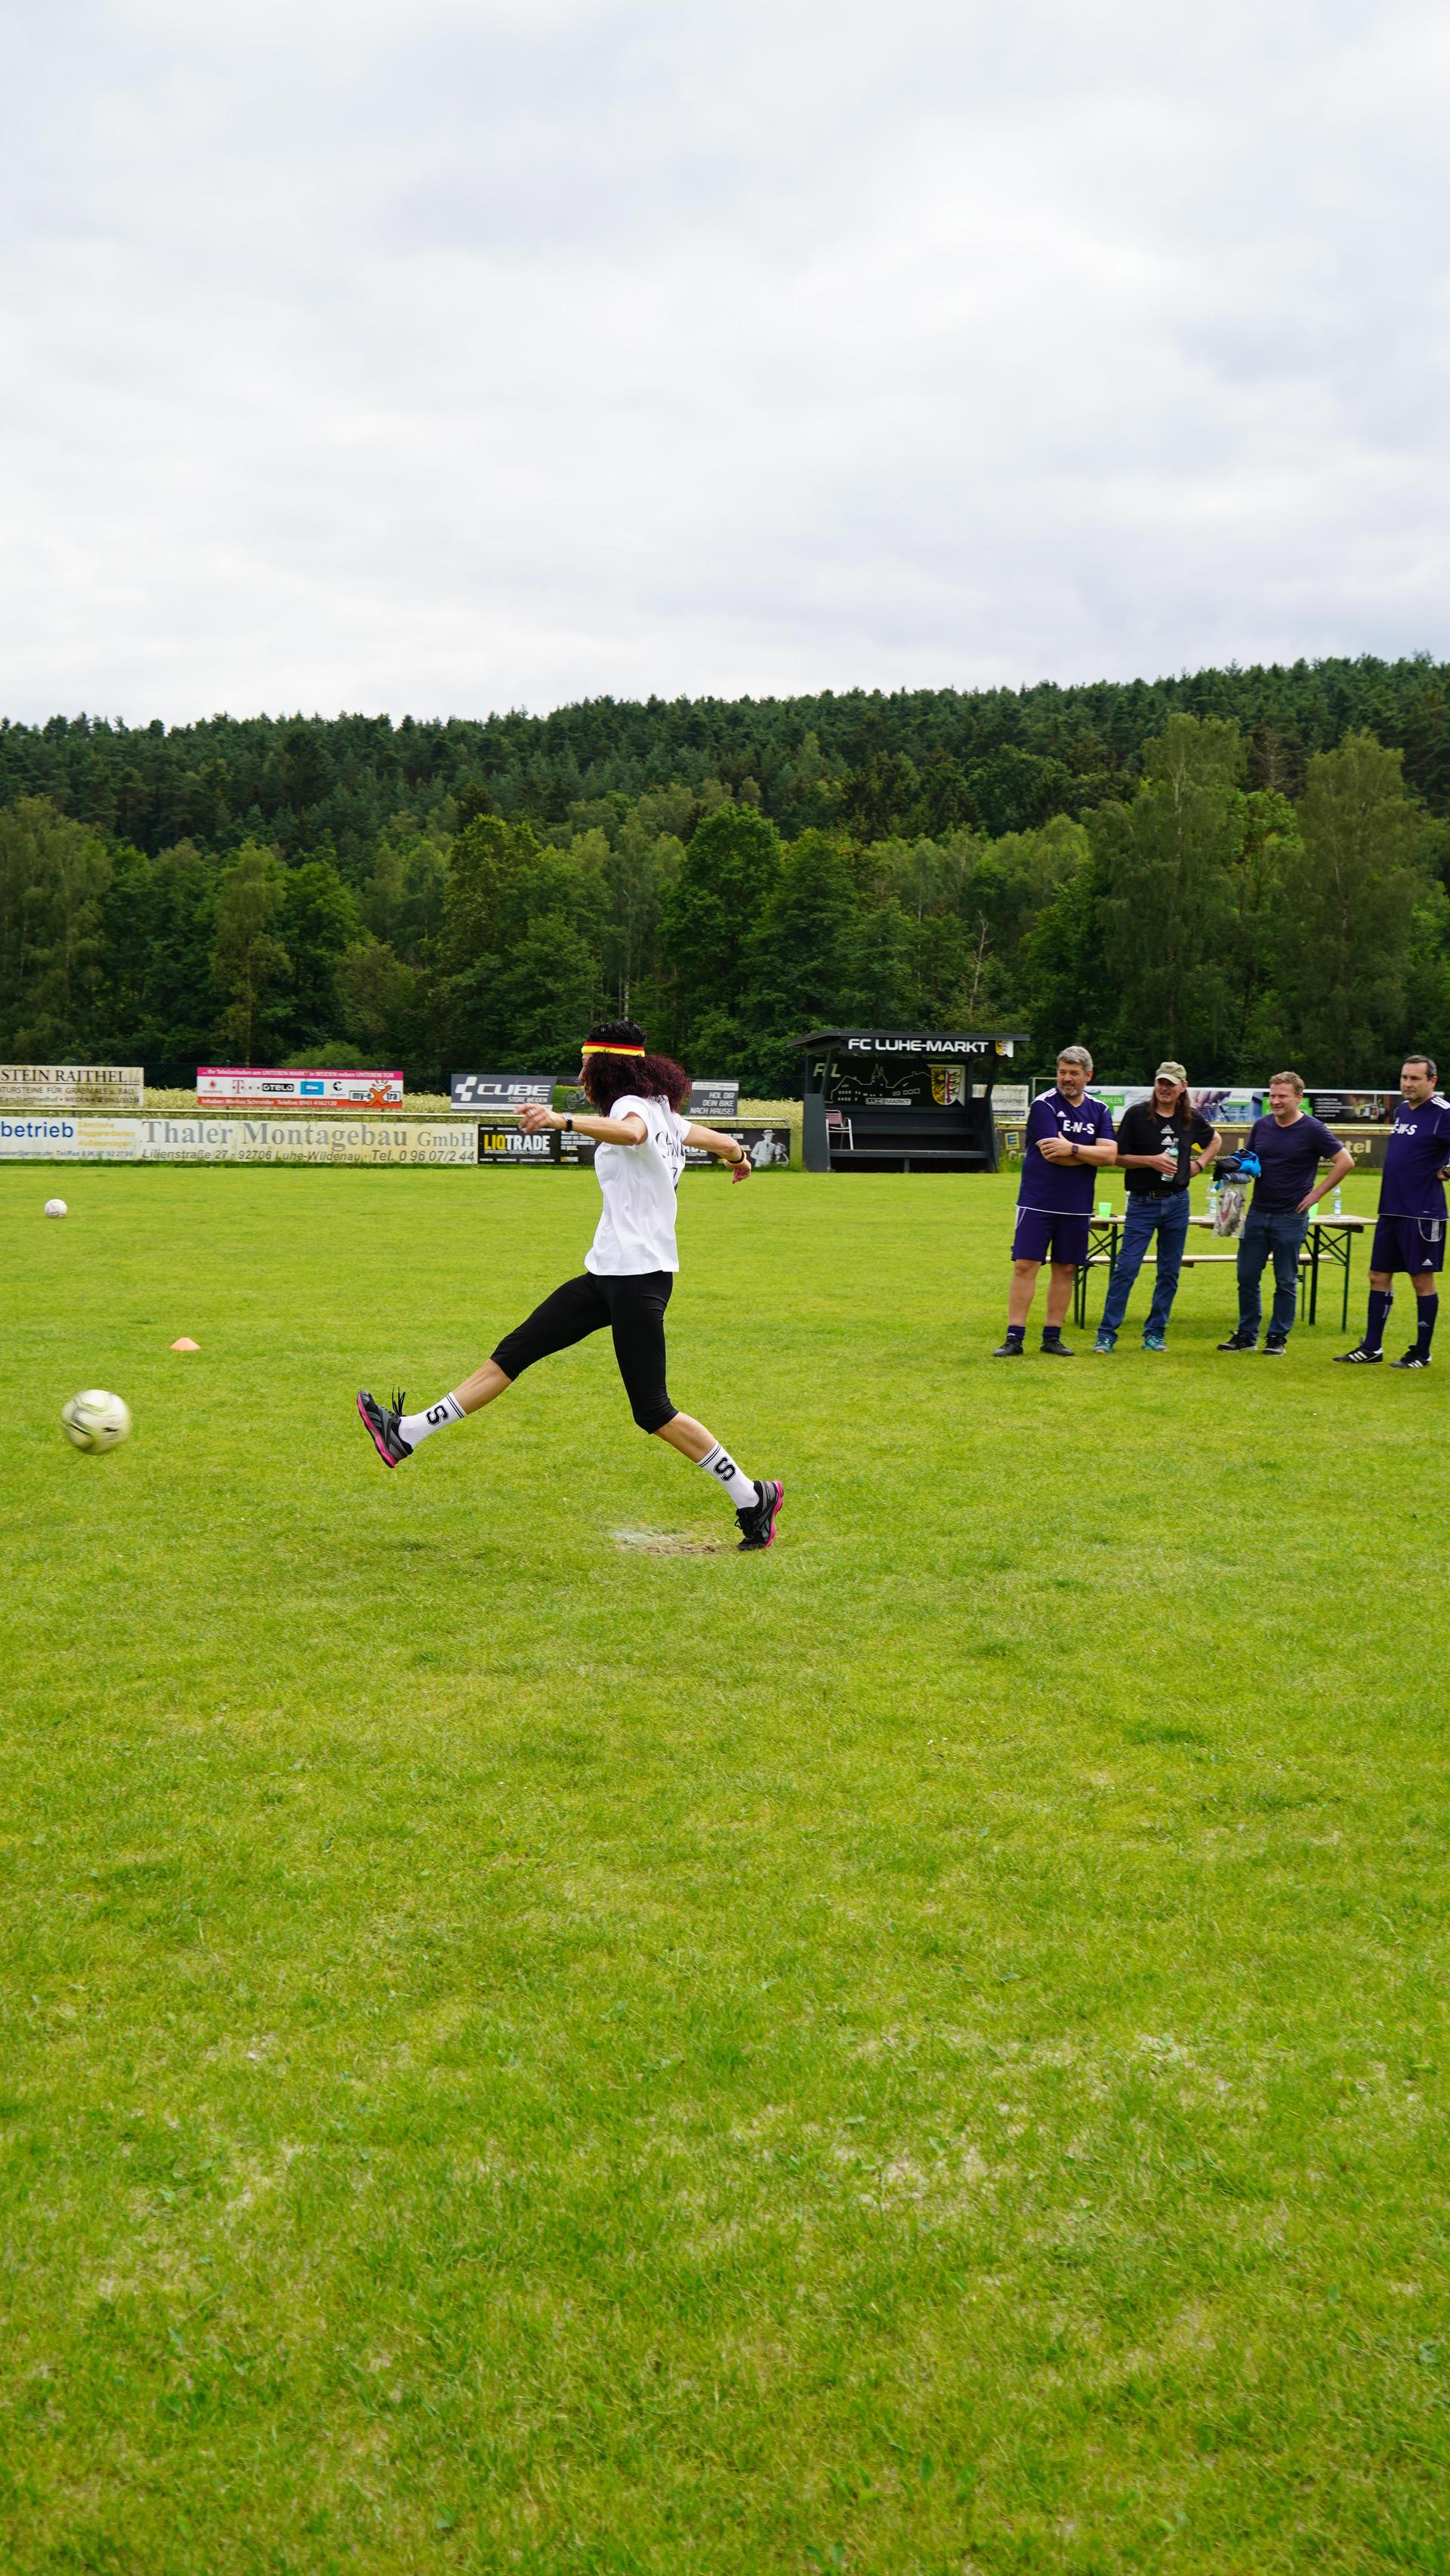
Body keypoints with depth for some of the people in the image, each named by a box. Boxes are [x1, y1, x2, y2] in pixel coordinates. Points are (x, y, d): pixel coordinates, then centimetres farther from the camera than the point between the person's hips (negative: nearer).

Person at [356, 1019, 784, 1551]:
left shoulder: (633, 1103, -11)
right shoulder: (665, 1114, 15)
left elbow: (631, 1132, -37)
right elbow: (724, 1143, 31)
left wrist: (564, 1119, -48)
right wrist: (738, 1155, 54)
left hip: (639, 1277, -10)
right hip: (609, 1272, 10)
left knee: (652, 1412, -6)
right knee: (514, 1352, 7)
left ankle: (752, 1497, 6)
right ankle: (407, 1434, 10)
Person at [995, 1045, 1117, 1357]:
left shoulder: (1099, 1110, 8)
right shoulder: (1044, 1105, -6)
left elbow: (1110, 1154, -4)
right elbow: (1052, 1154, -17)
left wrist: (1072, 1148, -15)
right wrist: (1090, 1154, -6)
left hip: (1077, 1205, 4)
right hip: (1037, 1202, -4)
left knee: (1065, 1270, 7)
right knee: (1025, 1265, -7)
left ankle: (1052, 1337, 15)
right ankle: (1014, 1338, -4)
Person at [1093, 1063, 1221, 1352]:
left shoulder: (1192, 1118, 5)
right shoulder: (1137, 1114, -6)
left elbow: (1215, 1140, 26)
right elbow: (1118, 1157, -5)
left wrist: (1198, 1164, 11)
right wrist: (1151, 1161, -17)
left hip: (1177, 1202, 4)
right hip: (1142, 1202, -4)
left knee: (1170, 1272, 7)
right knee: (1126, 1268, -9)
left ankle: (1155, 1333, 15)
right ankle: (1107, 1333, -5)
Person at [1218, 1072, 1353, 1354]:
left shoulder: (1313, 1130, -7)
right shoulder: (1261, 1126, 8)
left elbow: (1345, 1162, -6)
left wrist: (1316, 1194, -8)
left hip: (1291, 1217, -5)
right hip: (1257, 1213, 5)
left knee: (1286, 1282, 3)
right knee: (1247, 1277, 6)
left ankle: (1278, 1337, 11)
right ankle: (1246, 1334, 16)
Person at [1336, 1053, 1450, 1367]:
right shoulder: (1401, 1110, 13)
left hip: (1422, 1212, -8)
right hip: (1390, 1209, 8)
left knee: (1422, 1279, 1)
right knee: (1379, 1275, 10)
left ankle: (1422, 1353, 9)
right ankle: (1371, 1347, 18)